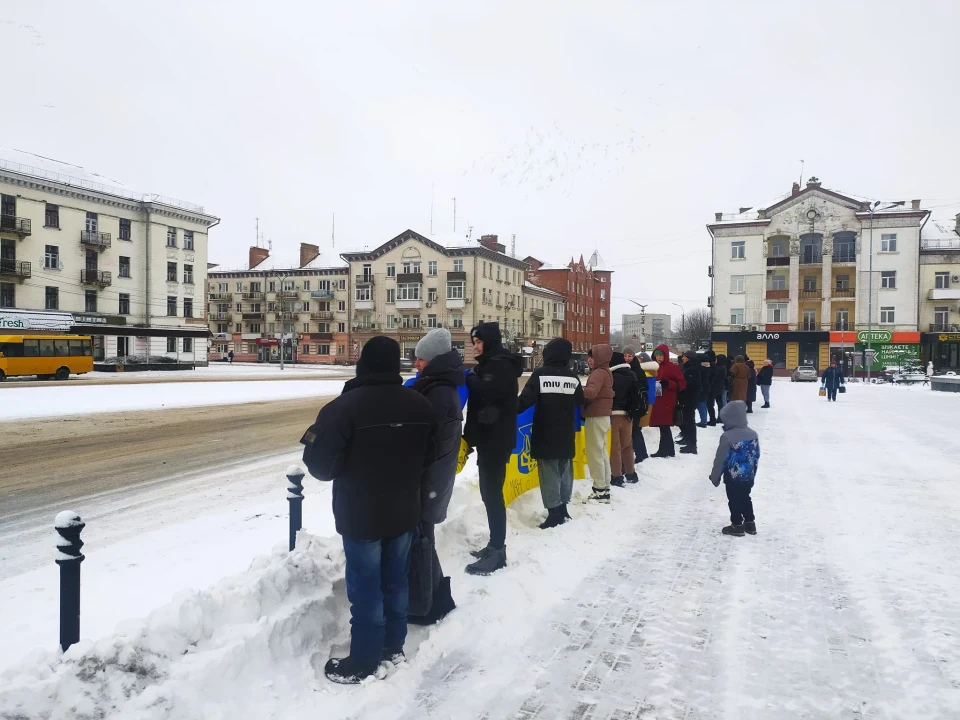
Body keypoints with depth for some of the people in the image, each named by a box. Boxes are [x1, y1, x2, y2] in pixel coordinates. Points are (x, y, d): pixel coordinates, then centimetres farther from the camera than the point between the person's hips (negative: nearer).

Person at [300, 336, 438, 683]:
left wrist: (313, 438, 3)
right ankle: (393, 646, 33)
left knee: (366, 588, 6)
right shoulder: (421, 405, -1)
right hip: (404, 512, 6)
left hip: (361, 517, -5)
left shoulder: (344, 406, -20)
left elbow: (322, 466, -18)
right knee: (396, 581, 19)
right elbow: (429, 457, 10)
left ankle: (363, 662, 18)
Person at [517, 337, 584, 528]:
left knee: (549, 472, 0)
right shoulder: (572, 376, -1)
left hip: (545, 434, -4)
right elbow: (580, 402, 12)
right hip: (567, 434, 4)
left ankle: (554, 512, -1)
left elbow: (525, 399, -20)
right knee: (565, 470, 16)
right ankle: (562, 509, 23)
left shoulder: (540, 374, -12)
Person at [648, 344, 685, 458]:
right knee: (664, 427, 11)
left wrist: (668, 383, -21)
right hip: (657, 402, 7)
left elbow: (682, 383, -9)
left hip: (667, 402, -7)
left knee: (664, 426, -6)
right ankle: (668, 450, 19)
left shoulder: (673, 368, -7)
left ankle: (664, 450, 1)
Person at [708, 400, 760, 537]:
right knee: (746, 498, 22)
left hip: (733, 478, -6)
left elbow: (721, 460, -16)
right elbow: (756, 456, 7)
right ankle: (750, 523, 30)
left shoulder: (727, 437, -22)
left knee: (734, 501, 9)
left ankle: (737, 526, 18)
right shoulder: (753, 434, -2)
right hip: (748, 476, 6)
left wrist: (715, 477, -2)